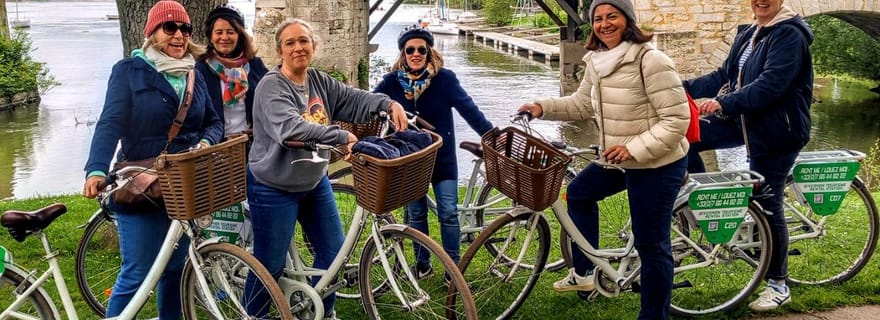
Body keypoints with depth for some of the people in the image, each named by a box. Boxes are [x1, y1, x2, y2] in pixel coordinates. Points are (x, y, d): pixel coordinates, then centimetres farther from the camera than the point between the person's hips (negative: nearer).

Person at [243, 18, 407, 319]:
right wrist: (342, 137, -38)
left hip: (315, 182, 8)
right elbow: (291, 128, -35)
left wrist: (390, 104, -22)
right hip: (275, 188, -7)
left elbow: (355, 99, -1)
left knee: (333, 250, 17)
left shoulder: (320, 82, 2)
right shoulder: (272, 86, -20)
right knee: (270, 265, 1)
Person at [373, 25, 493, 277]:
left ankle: (453, 266, 12)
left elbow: (469, 110, -14)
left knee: (448, 213, -2)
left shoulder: (444, 79, -11)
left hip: (442, 159, -1)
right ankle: (422, 264, 25)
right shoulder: (393, 81, -7)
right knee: (416, 214, 10)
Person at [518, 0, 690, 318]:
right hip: (617, 159, 9)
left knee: (651, 244, -2)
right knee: (579, 192, 24)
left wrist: (634, 148, -29)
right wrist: (544, 107, 1)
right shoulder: (596, 61, 2)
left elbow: (677, 119, -24)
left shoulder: (651, 61, -24)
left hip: (656, 164, -9)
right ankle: (583, 272, 37)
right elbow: (582, 104, 15)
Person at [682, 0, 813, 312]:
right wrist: (686, 87, 1)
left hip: (776, 129, -8)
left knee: (768, 206, -2)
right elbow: (724, 75, 13)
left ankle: (778, 286, 13)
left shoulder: (789, 34, -15)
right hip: (745, 120, 8)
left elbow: (771, 84, -26)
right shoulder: (748, 34, 11)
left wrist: (725, 103, -35)